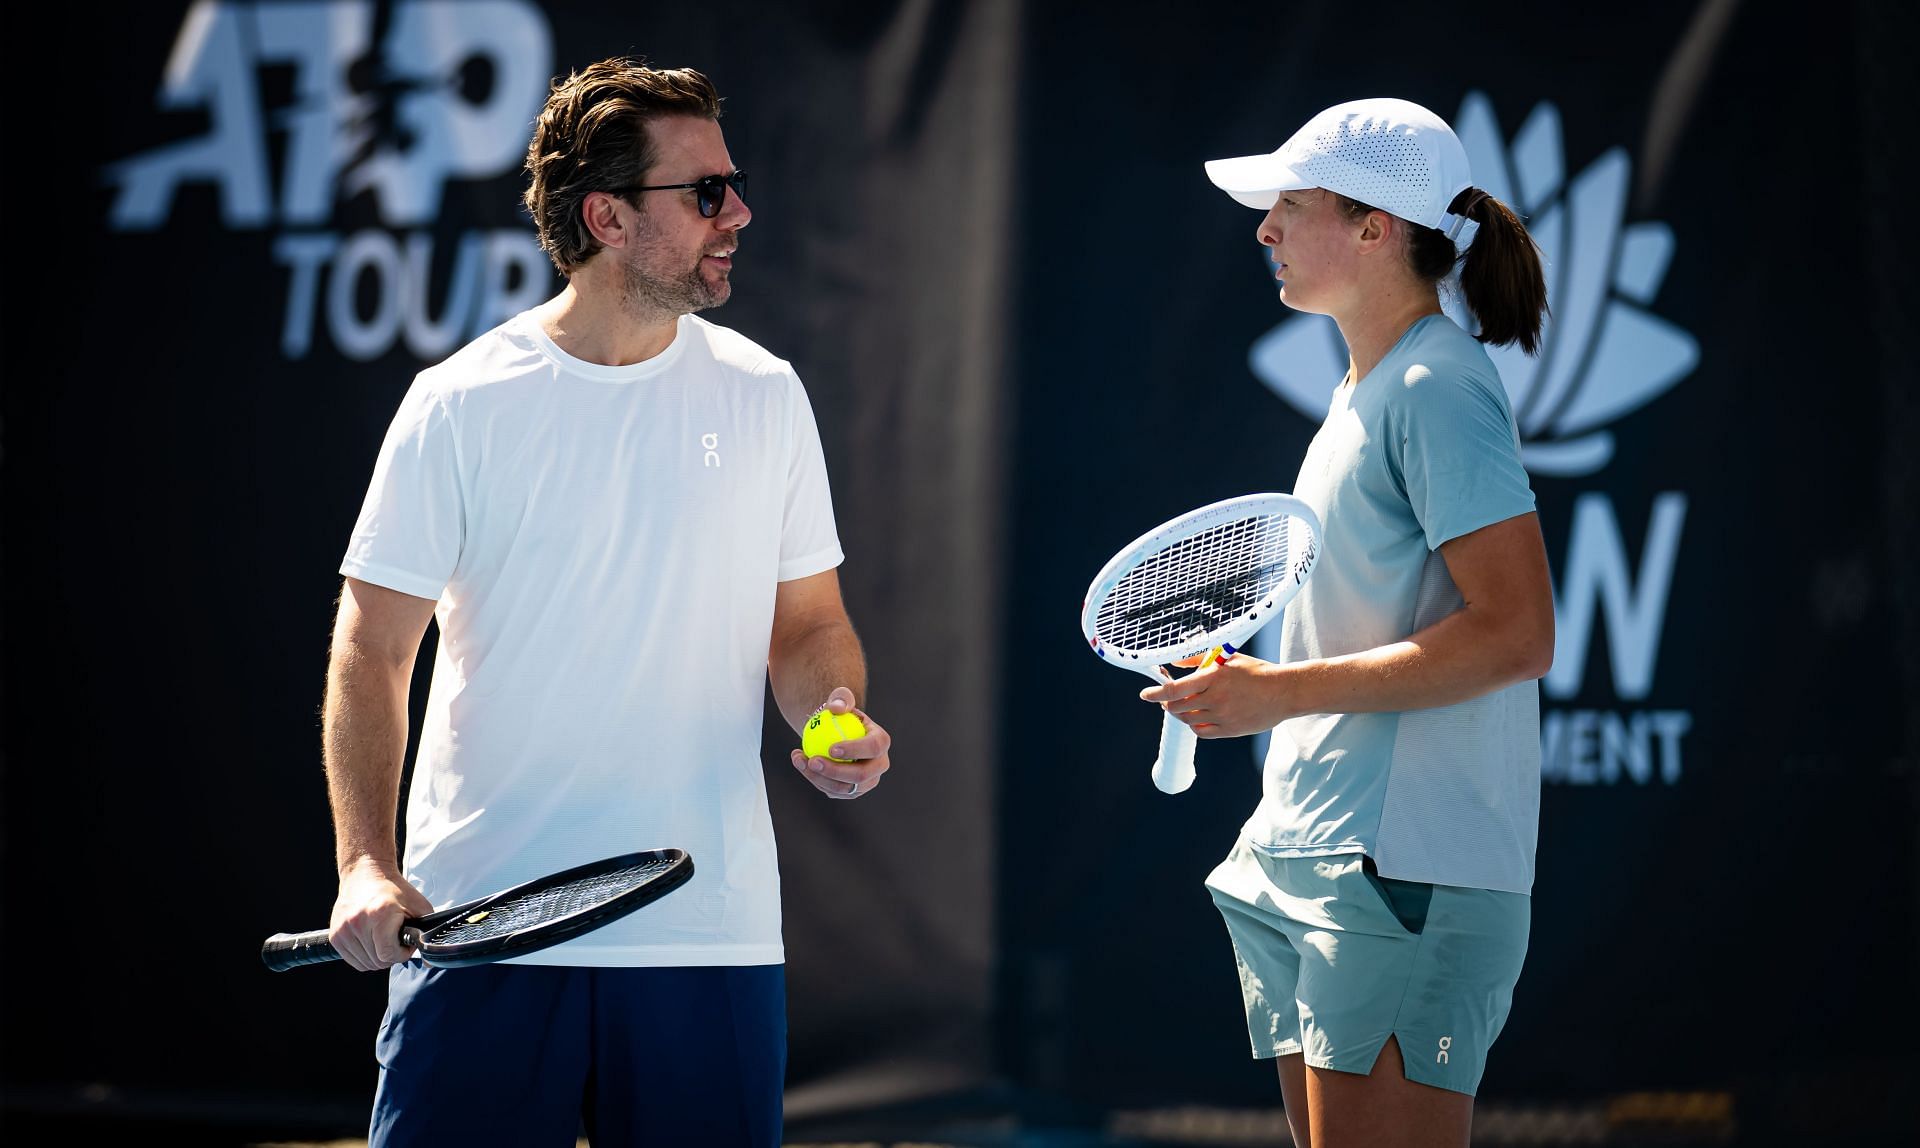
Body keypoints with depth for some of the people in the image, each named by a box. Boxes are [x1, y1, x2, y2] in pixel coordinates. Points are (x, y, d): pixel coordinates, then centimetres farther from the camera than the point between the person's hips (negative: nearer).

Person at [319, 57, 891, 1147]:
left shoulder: (764, 394, 8)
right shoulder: (460, 405, -2)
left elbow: (809, 619, 15)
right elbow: (373, 650, -1)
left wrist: (839, 719, -7)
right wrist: (367, 865, -12)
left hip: (712, 927, 3)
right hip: (478, 924, -2)